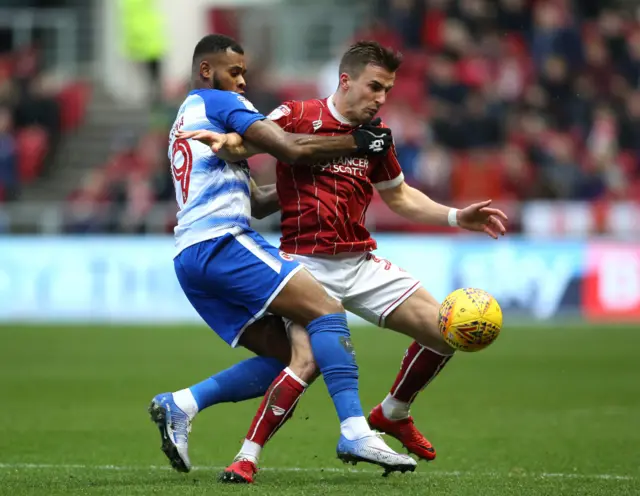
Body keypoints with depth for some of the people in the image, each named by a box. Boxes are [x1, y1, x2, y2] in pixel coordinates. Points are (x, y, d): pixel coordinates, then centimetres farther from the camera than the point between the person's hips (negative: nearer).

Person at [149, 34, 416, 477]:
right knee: (326, 310, -17)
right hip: (222, 241, -10)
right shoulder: (218, 102, 3)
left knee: (289, 359, 5)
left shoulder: (184, 119, 31)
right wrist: (357, 143, -1)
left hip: (189, 258, 10)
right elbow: (291, 149, -10)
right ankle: (355, 432, -29)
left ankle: (179, 405, -1)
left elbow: (254, 198, 33)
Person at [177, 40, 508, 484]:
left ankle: (393, 414, 24)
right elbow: (246, 144, 2)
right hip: (310, 265, -6)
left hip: (361, 263, 6)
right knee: (309, 359, -27)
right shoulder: (299, 116, -4)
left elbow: (400, 197, 24)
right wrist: (226, 141, -22)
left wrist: (457, 217, 14)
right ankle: (248, 456, -12)